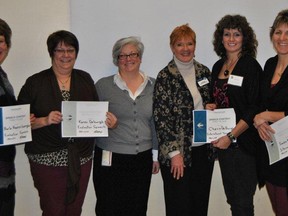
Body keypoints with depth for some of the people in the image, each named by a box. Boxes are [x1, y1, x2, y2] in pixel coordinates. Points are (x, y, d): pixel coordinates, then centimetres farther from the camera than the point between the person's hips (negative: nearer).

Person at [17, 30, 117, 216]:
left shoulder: (85, 79, 8)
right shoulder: (35, 83, -2)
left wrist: (108, 120, -7)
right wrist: (45, 121, -20)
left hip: (81, 158, 3)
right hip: (47, 159, -3)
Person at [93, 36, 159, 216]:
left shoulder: (153, 86, 6)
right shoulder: (103, 85, -1)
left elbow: (156, 123, 10)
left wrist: (156, 155, 10)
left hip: (142, 159, 2)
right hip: (111, 159, -2)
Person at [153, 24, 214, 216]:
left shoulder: (204, 72, 7)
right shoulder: (165, 76, -8)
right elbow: (161, 117, -11)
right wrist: (174, 152, -13)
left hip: (204, 148, 5)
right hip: (178, 151, -4)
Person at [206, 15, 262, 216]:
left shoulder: (251, 66, -8)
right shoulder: (218, 66, 11)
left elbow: (254, 109, -13)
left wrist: (232, 136, -19)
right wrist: (212, 106, 1)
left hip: (243, 142, -6)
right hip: (222, 142, 6)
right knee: (231, 197, 13)